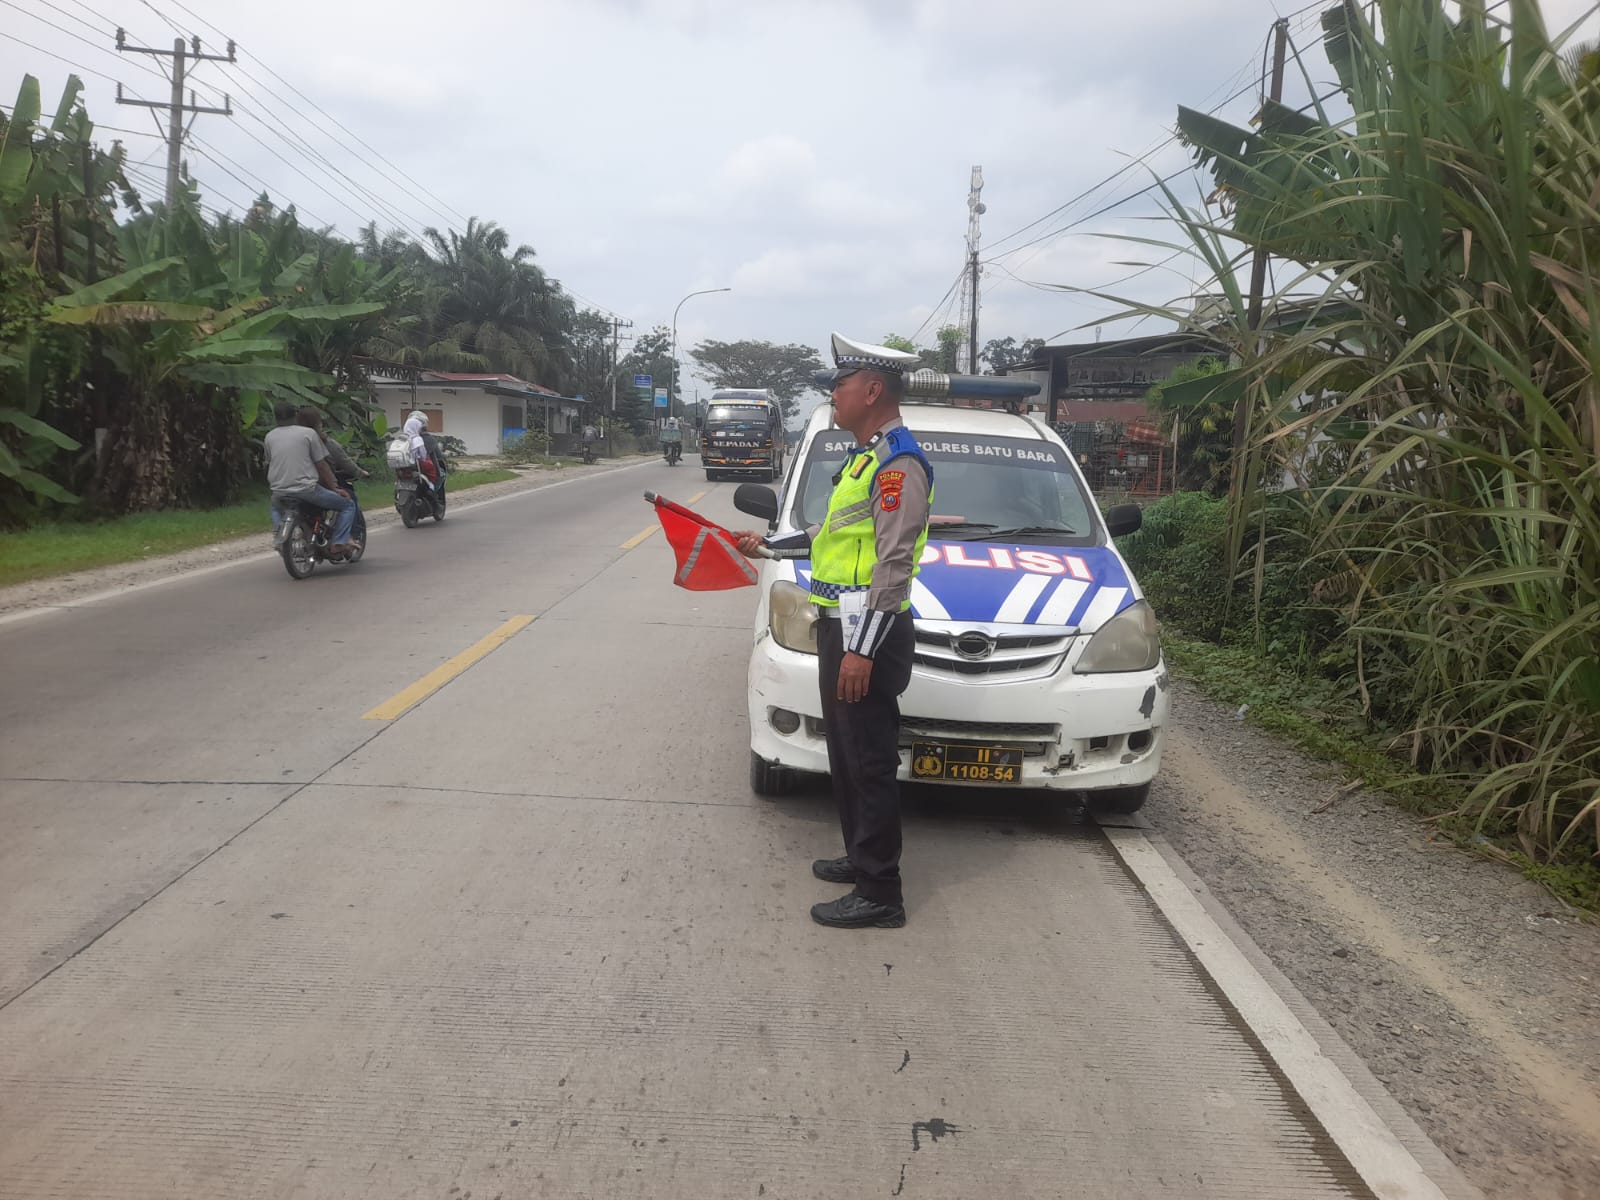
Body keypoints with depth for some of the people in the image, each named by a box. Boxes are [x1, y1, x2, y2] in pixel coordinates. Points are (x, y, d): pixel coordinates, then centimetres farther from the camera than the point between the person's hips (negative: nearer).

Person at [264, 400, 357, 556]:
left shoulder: (269, 437, 10)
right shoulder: (308, 433, -2)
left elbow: (268, 464, 19)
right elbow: (321, 465, -2)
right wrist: (335, 488, 7)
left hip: (279, 491, 5)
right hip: (306, 489, -5)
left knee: (276, 507, 42)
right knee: (348, 505, 8)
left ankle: (278, 529, 14)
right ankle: (338, 544, -5)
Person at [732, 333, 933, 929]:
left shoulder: (898, 464, -15)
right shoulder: (865, 458, 17)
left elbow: (894, 563, -21)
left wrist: (863, 649, -24)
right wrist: (769, 545, 28)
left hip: (869, 634, -10)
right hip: (840, 625, 10)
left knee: (870, 763, -4)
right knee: (845, 756, 19)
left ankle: (879, 893, 4)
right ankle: (861, 857, 33)